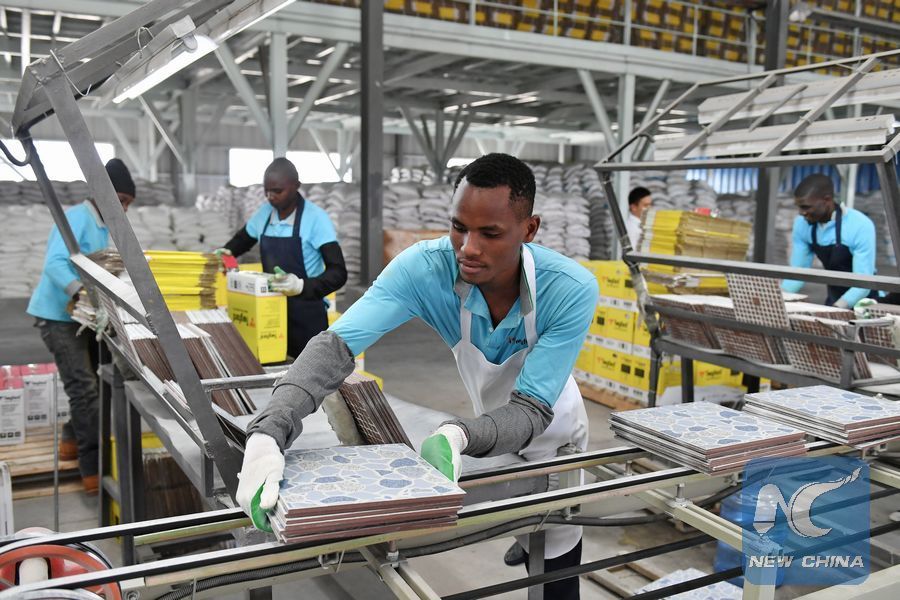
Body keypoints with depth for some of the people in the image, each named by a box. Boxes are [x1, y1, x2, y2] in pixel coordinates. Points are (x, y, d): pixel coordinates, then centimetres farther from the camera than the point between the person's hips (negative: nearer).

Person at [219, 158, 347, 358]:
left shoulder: (316, 219, -13)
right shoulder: (263, 214, 4)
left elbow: (338, 273, -20)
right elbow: (241, 241, 24)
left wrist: (302, 286, -36)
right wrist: (226, 253, 3)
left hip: (306, 317, -5)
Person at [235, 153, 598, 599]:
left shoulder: (571, 290, -34)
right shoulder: (424, 268, -31)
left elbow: (531, 412, -34)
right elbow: (336, 345, -39)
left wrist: (459, 436, -54)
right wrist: (268, 432, -54)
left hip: (550, 432, -1)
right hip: (485, 423, 2)